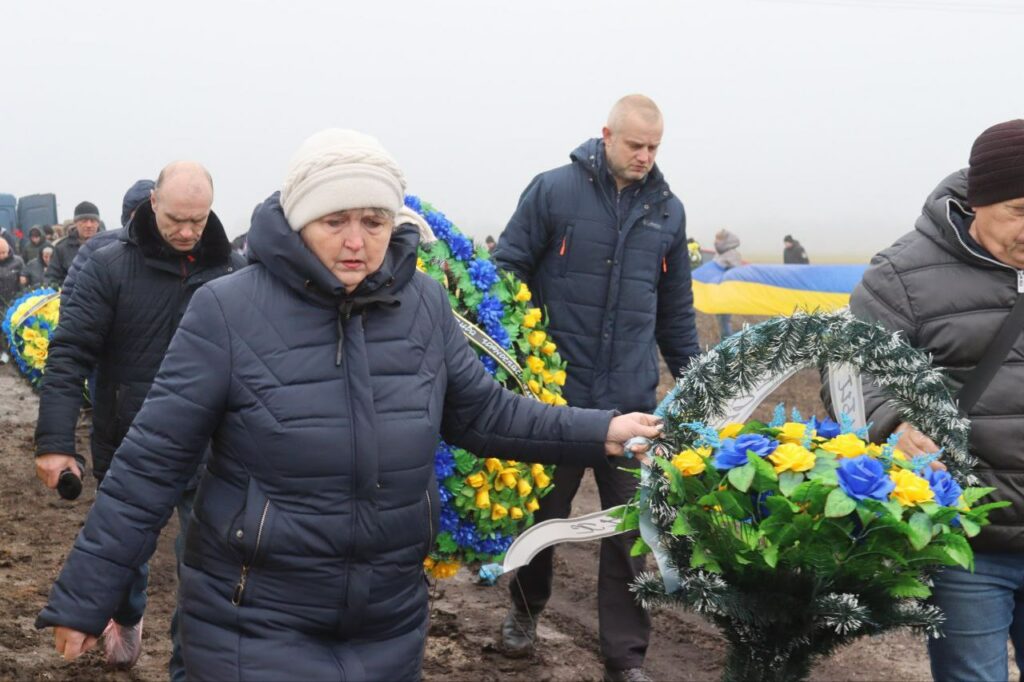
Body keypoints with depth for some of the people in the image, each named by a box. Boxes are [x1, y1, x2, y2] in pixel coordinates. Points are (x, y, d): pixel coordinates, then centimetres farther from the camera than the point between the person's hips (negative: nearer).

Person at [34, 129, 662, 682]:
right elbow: (152, 462, -11)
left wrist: (598, 432, 4)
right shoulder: (227, 310, -15)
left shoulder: (425, 304, -3)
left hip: (392, 622, 4)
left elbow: (484, 412, 10)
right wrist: (84, 597, -10)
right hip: (256, 625, -4)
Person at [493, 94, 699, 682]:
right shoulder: (553, 191, -5)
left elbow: (676, 308, 16)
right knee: (543, 513, 14)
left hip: (632, 397, 2)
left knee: (631, 529, 3)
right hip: (556, 390, -2)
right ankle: (526, 609, 40)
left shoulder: (667, 210, 7)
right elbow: (507, 273, -2)